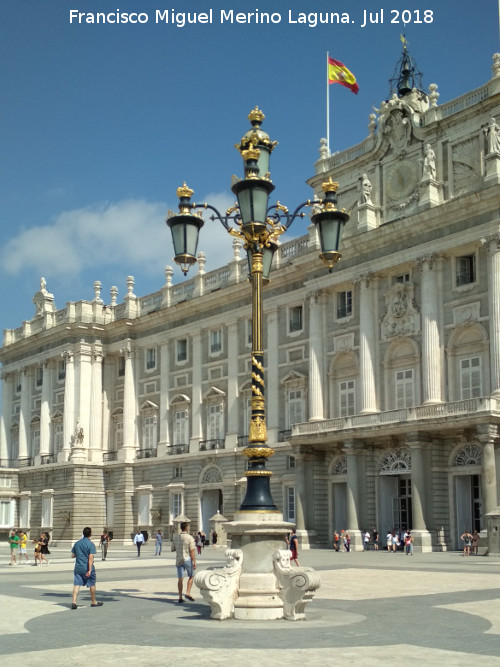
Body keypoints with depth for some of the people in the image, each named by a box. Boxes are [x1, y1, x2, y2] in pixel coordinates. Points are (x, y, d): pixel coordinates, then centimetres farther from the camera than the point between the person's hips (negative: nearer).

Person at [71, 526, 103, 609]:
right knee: (92, 584, 12)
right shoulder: (91, 544, -11)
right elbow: (91, 557, -18)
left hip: (78, 567, 4)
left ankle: (74, 601, -14)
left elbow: (72, 555, 10)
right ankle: (93, 602, 24)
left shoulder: (77, 543, 5)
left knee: (76, 584, 1)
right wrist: (90, 570, -21)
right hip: (87, 568, -4)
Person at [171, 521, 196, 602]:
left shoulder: (175, 537, 3)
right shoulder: (190, 538, -11)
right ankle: (188, 593, -1)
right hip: (187, 559, -4)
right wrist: (194, 562, -13)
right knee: (191, 576, 12)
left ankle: (180, 597, 5)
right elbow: (192, 551, -15)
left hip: (178, 560, 4)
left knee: (180, 578, 7)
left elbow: (172, 549, 11)